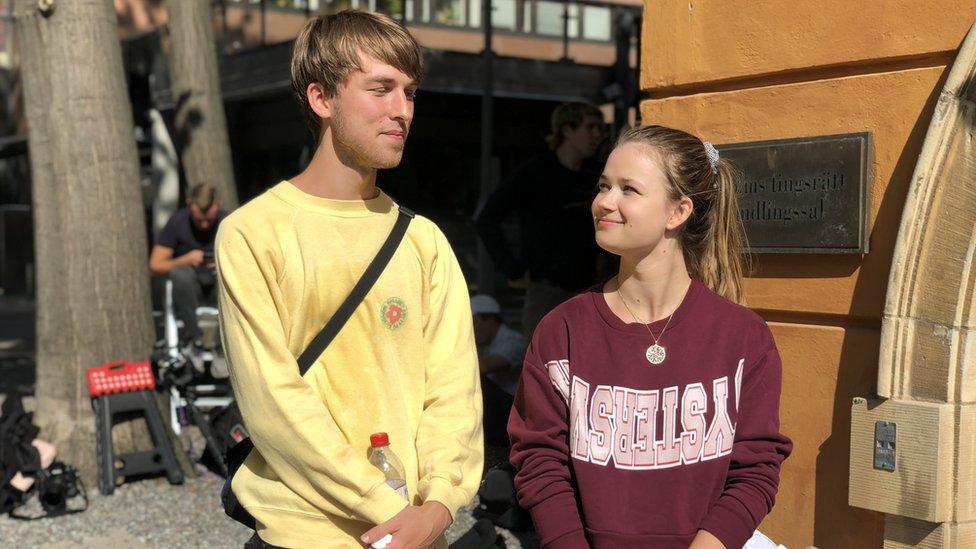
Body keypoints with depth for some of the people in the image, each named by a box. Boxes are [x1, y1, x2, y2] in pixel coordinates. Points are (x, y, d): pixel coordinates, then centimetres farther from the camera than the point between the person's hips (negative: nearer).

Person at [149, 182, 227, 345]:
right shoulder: (177, 222, -7)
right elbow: (155, 266, -8)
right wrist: (185, 260, -25)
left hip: (220, 285, 1)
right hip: (189, 287, -1)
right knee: (180, 272, -36)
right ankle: (192, 337, -30)